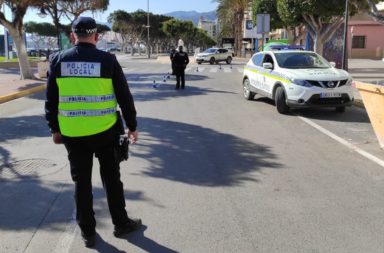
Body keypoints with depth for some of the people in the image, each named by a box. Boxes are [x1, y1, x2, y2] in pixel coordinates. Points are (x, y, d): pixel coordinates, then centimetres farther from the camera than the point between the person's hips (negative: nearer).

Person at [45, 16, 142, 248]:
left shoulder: (58, 60, 0)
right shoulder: (108, 60, -7)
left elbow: (51, 99, 4)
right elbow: (124, 97, -3)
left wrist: (55, 128, 15)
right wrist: (132, 126, 7)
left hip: (73, 133, 2)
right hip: (105, 131, -1)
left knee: (82, 183, 13)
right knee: (112, 179, 14)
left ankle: (88, 232, 23)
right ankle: (121, 224, 26)